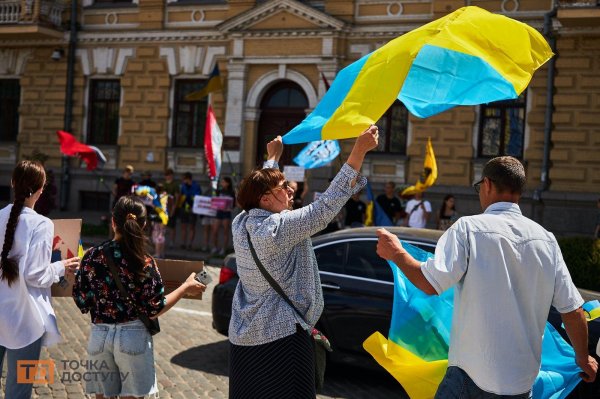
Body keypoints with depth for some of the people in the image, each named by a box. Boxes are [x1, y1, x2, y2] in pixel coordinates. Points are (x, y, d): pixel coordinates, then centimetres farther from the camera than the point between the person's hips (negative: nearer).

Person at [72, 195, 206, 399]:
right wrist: (186, 287, 3)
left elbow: (82, 303, 1)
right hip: (133, 336, -3)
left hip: (99, 335, 3)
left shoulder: (92, 257, -5)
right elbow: (154, 310, -8)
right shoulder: (145, 263, -13)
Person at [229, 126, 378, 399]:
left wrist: (273, 157, 36)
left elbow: (257, 187, 20)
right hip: (282, 337, -8)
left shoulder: (241, 224, 1)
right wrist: (360, 150, -21)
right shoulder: (281, 227, -20)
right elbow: (328, 204, -21)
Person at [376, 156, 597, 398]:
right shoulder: (545, 238, 2)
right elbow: (572, 309, 4)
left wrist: (397, 253, -3)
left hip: (474, 376, -4)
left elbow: (430, 284, -20)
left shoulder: (468, 228, -11)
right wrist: (583, 357, 19)